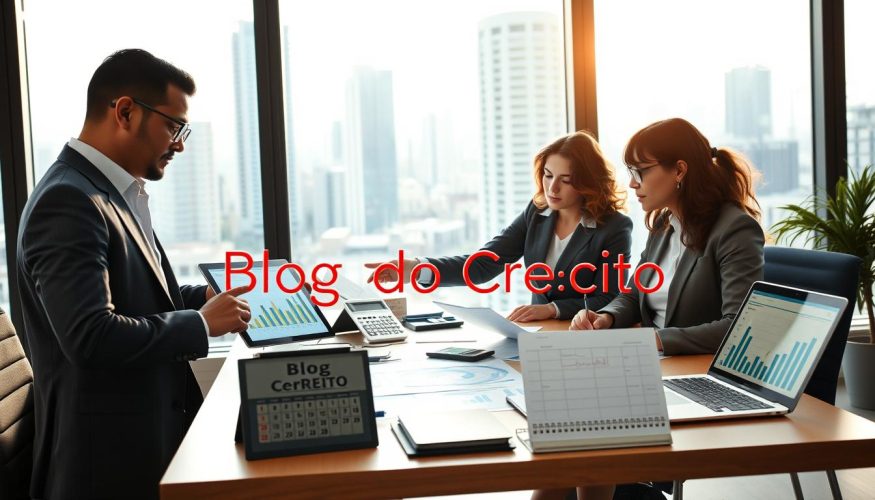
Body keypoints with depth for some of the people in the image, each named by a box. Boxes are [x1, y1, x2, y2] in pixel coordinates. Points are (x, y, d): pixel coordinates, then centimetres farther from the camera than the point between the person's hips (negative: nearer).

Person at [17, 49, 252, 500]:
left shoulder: (113, 192, 11)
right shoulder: (68, 202, -20)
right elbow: (91, 336, -28)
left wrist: (203, 297, 7)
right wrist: (201, 323, -19)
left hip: (150, 427, 9)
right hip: (111, 450, -9)